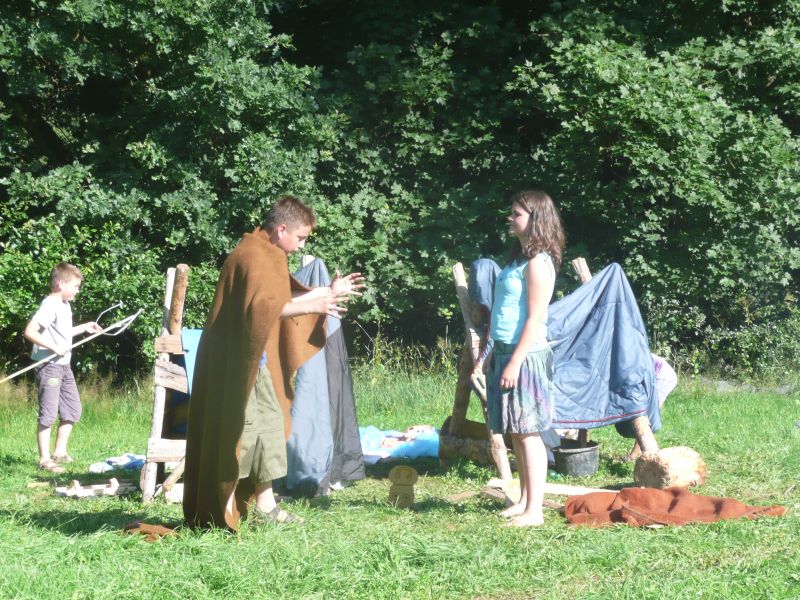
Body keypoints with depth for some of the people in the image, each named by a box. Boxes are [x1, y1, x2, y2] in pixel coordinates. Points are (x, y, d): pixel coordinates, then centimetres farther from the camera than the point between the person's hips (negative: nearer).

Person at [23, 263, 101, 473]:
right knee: (48, 413, -6)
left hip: (63, 365, 10)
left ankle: (59, 452, 24)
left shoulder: (65, 305, 12)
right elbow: (29, 331, -25)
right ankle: (45, 459, 0)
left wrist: (84, 328, 21)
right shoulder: (50, 305, -17)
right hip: (48, 366, -10)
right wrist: (54, 347, -26)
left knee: (72, 410, 14)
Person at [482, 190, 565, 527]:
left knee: (527, 433, -8)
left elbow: (535, 319, -17)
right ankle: (524, 501, 19)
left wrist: (515, 362, -20)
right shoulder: (519, 259, 16)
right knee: (515, 433, 12)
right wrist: (494, 355, 19)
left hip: (525, 355, -9)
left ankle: (534, 511, -6)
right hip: (505, 352, 9)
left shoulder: (537, 264, -13)